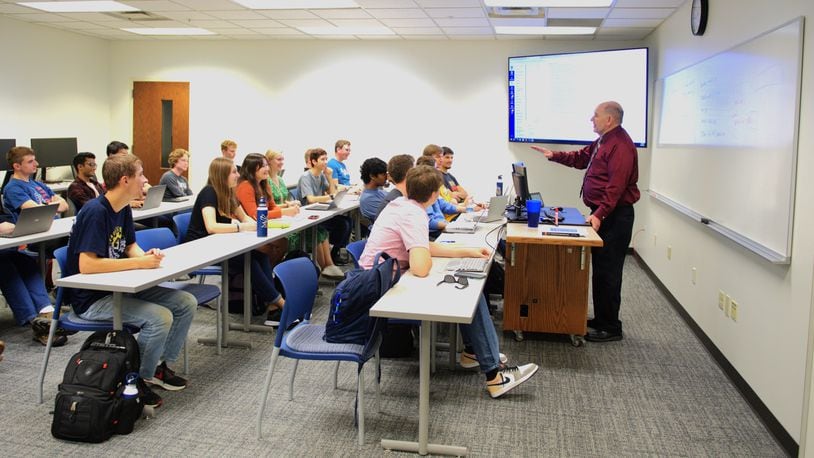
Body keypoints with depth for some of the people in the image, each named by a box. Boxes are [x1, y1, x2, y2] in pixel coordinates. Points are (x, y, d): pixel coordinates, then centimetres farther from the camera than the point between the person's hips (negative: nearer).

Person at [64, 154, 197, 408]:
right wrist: (139, 263, -26)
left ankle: (159, 365, 14)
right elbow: (86, 265, -29)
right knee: (160, 318, -28)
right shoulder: (95, 212, -22)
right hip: (91, 298, -9)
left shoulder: (124, 209, 5)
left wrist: (146, 255, -7)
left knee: (186, 303, 0)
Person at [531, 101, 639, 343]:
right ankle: (601, 319, 27)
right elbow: (581, 158, 28)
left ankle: (611, 328, 3)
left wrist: (600, 214, -29)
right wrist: (554, 155, 18)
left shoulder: (620, 145, -19)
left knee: (607, 271, -6)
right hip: (602, 214, 11)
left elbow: (616, 186, -26)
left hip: (614, 217, -11)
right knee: (600, 268, 16)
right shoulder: (603, 142, 15)